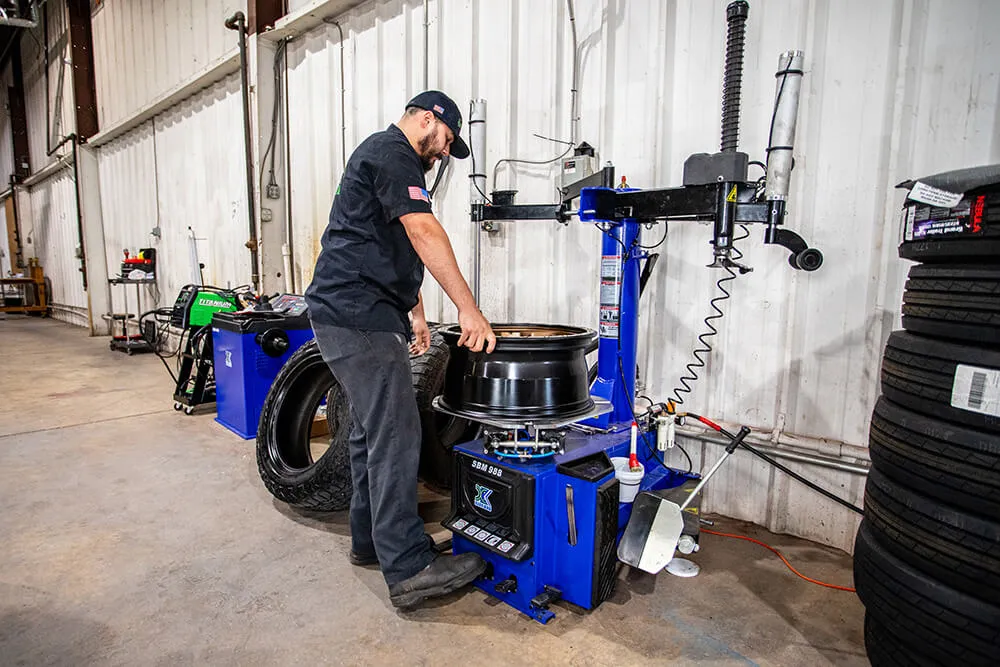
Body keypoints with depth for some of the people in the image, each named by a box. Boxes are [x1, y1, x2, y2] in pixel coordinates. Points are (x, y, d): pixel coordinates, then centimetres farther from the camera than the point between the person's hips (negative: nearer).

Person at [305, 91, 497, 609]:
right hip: (358, 316, -11)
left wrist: (414, 313, 22)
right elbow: (425, 233, -19)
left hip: (352, 314, 11)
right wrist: (468, 309, -21)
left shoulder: (386, 156, 28)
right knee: (395, 435, -12)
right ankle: (408, 570, -6)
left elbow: (400, 254, 26)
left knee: (373, 429, 14)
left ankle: (371, 540, 26)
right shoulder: (392, 152, -7)